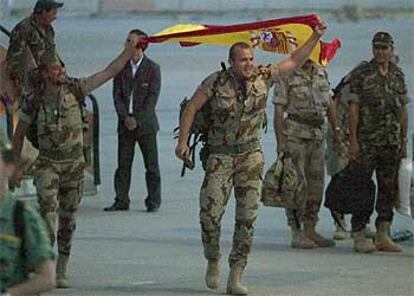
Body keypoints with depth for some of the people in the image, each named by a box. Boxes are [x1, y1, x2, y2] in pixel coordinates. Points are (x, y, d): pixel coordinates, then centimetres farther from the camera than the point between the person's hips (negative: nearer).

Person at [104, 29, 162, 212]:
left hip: (146, 124, -3)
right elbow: (117, 95, 5)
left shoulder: (152, 68, -1)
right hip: (125, 125, 3)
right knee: (123, 164, 3)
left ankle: (154, 201, 6)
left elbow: (152, 97, -7)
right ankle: (121, 201, 9)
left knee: (151, 165, 0)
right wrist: (125, 117, -9)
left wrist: (138, 120, -13)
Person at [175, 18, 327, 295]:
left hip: (251, 154, 2)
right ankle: (213, 262, 19)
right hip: (220, 155, -2)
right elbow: (191, 108, -2)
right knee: (210, 212, -8)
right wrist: (183, 142, -9)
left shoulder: (263, 76, -1)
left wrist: (316, 37, 0)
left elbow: (294, 62, 8)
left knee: (248, 216, -4)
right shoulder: (216, 82, -8)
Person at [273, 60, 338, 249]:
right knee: (298, 184, -8)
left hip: (317, 136, 6)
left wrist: (336, 130, 15)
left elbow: (329, 104, 21)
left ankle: (310, 230, 16)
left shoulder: (322, 74, 12)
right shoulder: (286, 76, -6)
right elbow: (279, 110, -8)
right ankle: (297, 233, -3)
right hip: (294, 135, -6)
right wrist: (280, 141, -14)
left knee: (316, 184, 8)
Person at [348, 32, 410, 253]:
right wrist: (353, 140, -12)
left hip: (392, 143, 5)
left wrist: (404, 141, 12)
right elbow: (353, 108, -6)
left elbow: (403, 110, 15)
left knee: (389, 188, 6)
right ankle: (359, 235, 0)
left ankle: (383, 235, 12)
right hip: (366, 141, -5)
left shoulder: (398, 75, 11)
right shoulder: (361, 75, -3)